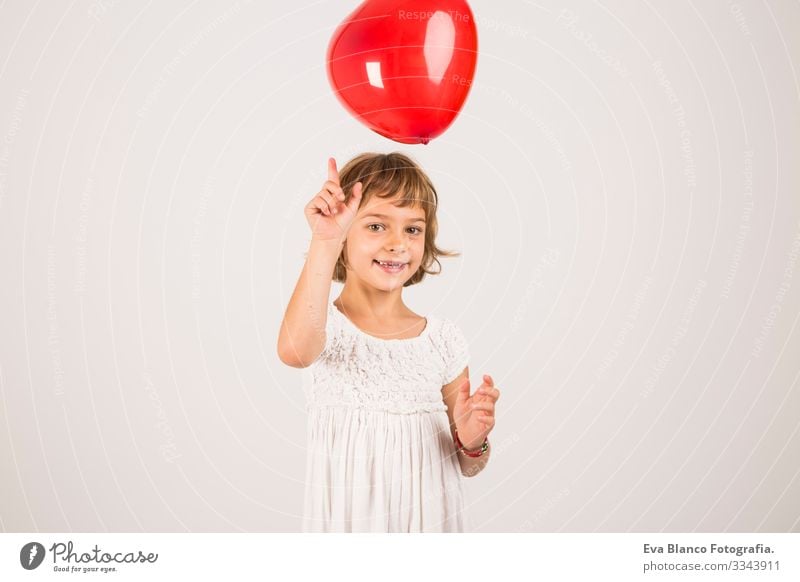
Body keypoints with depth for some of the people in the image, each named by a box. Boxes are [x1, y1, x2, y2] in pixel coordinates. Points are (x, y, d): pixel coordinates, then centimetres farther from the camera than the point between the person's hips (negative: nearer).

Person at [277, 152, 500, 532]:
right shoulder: (327, 324, -10)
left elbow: (468, 467, 6)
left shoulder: (444, 339, -2)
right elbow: (295, 351, -37)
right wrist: (325, 243, -38)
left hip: (431, 518, 3)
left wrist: (473, 441, -16)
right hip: (349, 520, -2)